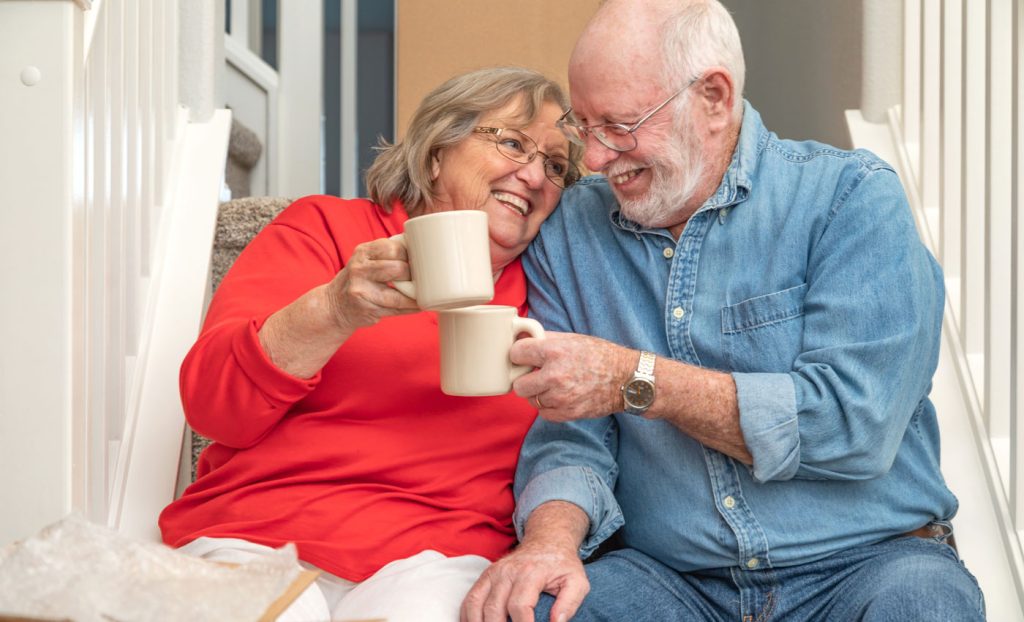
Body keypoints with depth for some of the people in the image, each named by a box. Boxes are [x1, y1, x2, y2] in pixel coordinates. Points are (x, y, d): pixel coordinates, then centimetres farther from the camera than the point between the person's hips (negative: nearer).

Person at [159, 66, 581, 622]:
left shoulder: (540, 294, 15)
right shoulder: (325, 227, 8)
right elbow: (212, 404, -3)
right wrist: (334, 310, -17)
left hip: (433, 557, 1)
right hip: (256, 538, 0)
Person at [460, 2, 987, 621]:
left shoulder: (852, 197, -6)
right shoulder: (569, 232, 5)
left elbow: (857, 423, -16)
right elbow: (569, 436, 2)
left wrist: (634, 381, -18)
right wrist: (552, 538, -20)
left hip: (857, 565, -1)